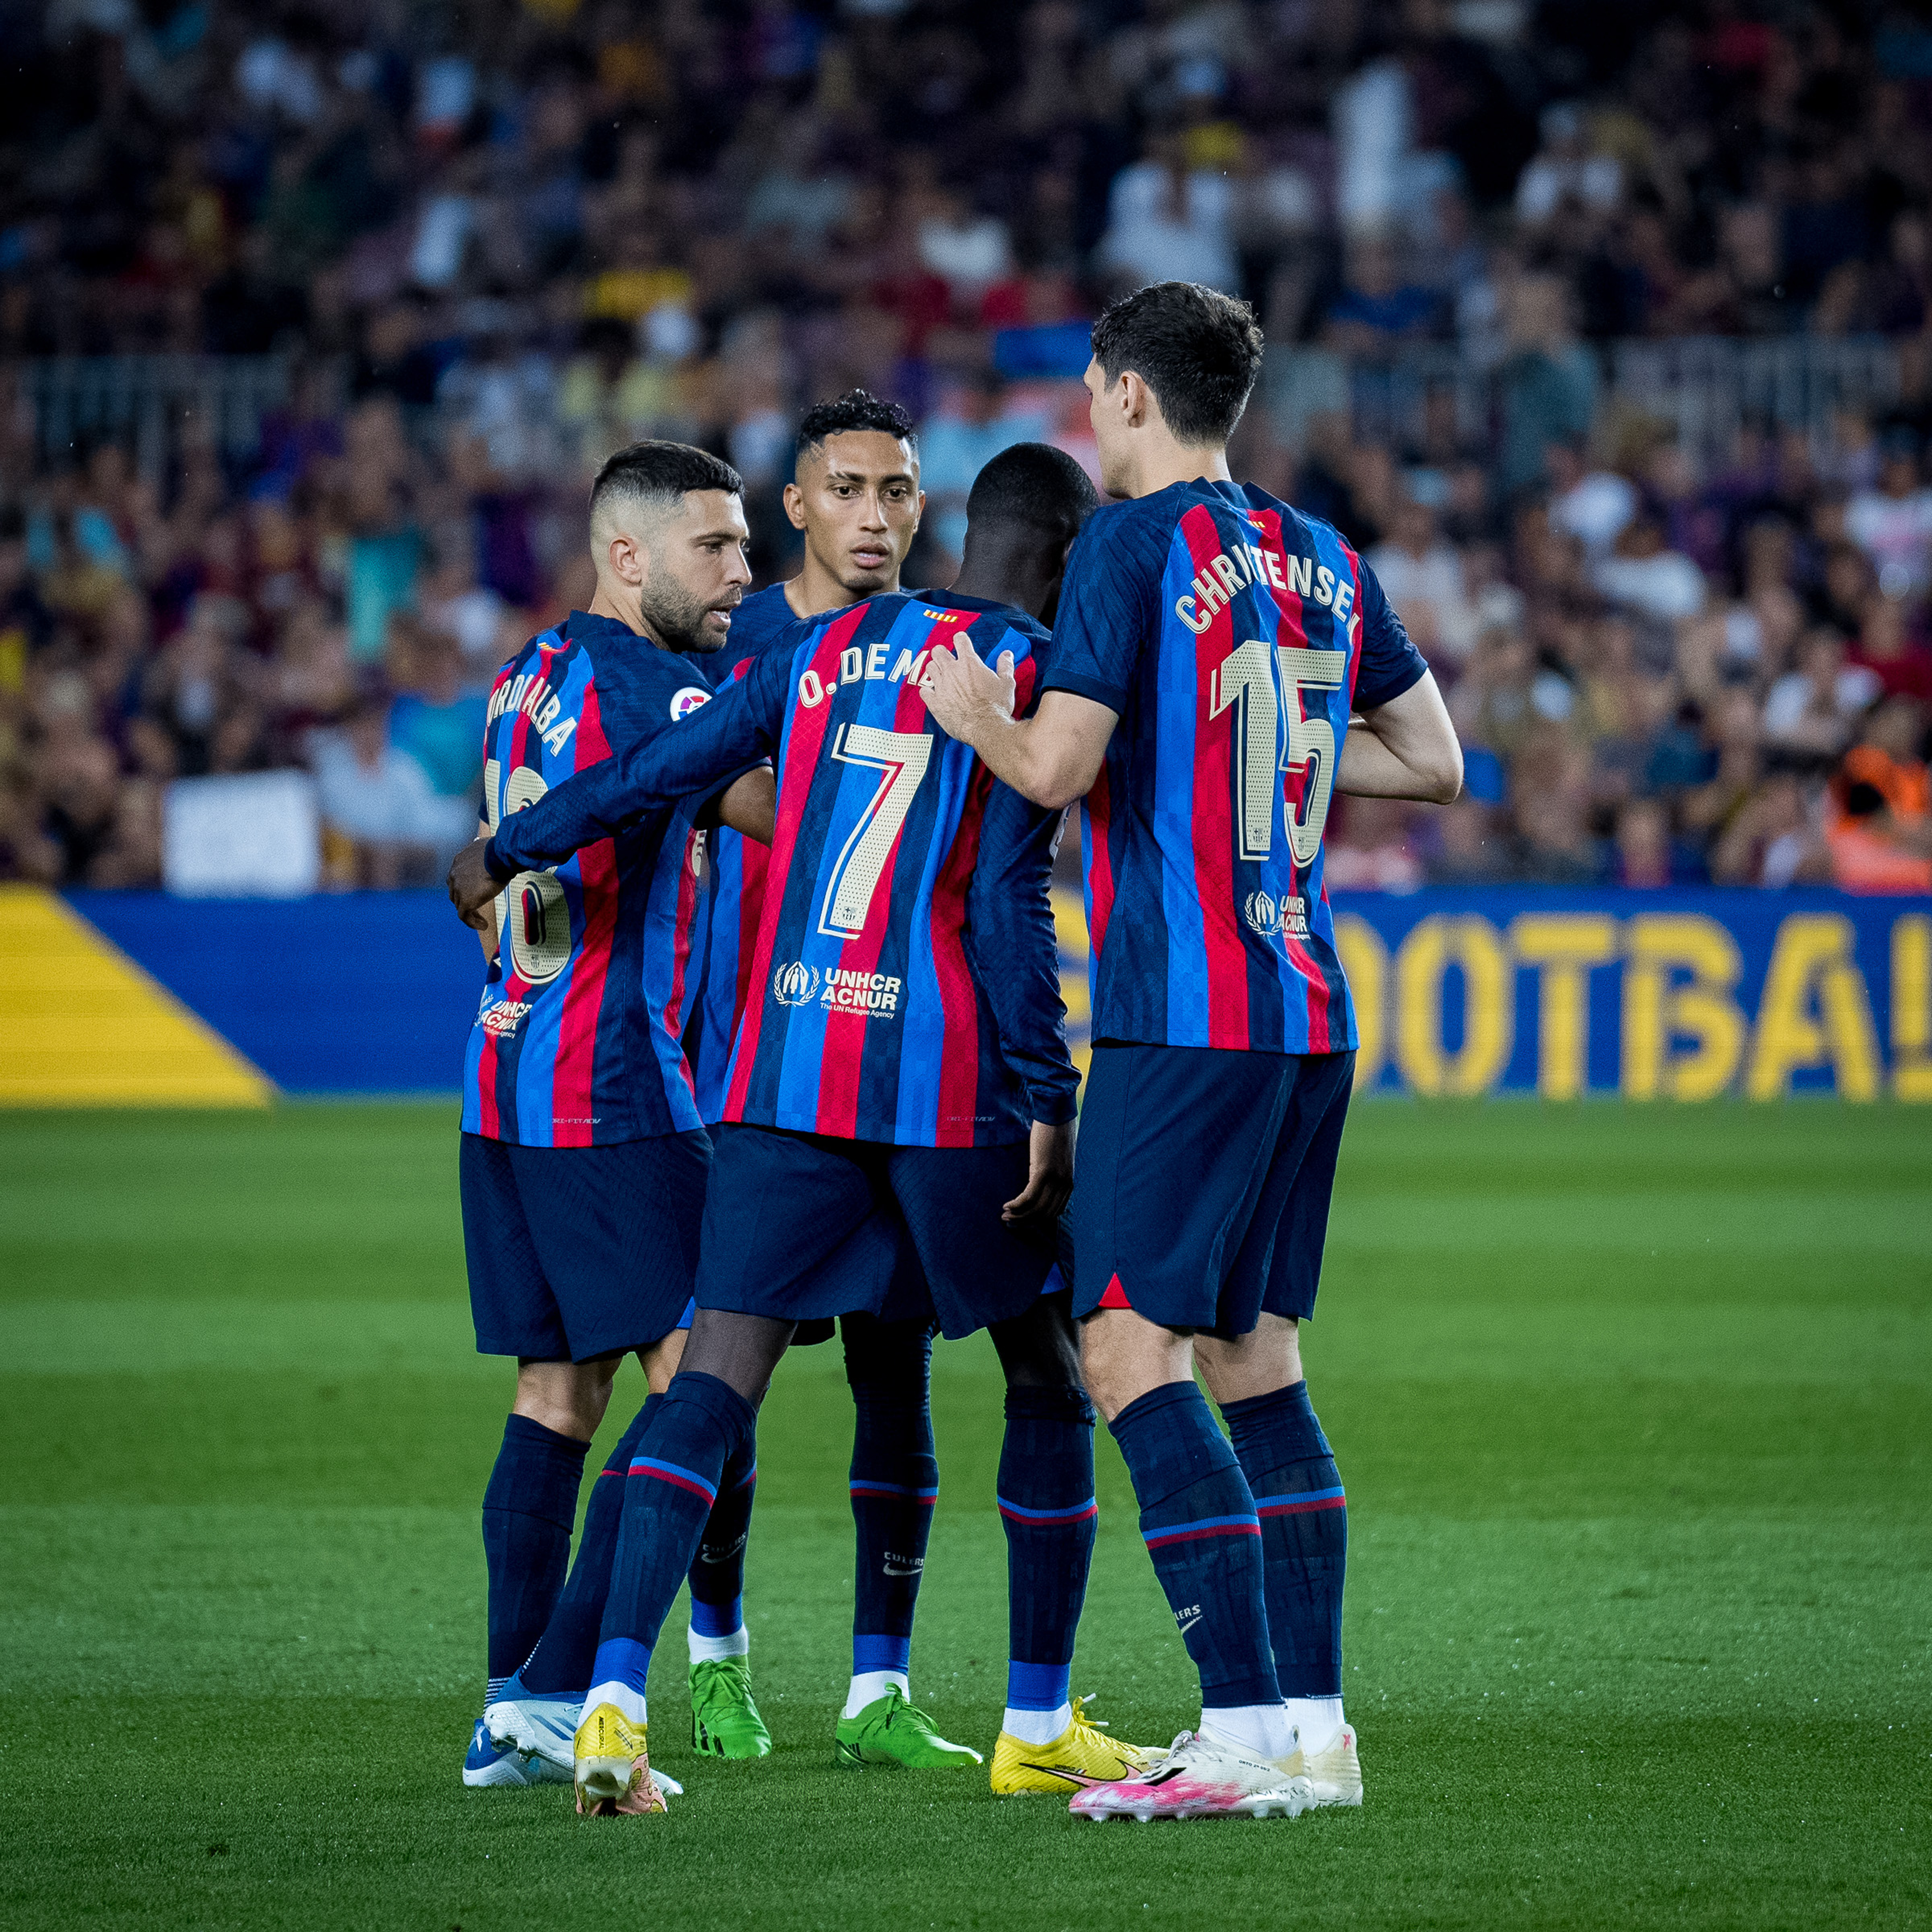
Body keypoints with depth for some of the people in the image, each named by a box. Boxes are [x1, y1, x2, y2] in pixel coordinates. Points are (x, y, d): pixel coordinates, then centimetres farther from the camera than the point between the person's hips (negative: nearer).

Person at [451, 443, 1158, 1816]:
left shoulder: (824, 654, 12)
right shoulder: (1036, 677, -4)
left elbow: (659, 773, 17)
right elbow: (1007, 904, -12)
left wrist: (507, 854, 32)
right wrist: (1047, 1099, -10)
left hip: (788, 1071, 4)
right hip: (953, 1081, -4)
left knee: (720, 1377, -1)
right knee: (1047, 1374, 14)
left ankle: (615, 1699, -18)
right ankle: (1040, 1725, 19)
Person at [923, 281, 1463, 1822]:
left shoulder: (1133, 545, -8)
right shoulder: (1320, 559, 14)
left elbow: (1056, 769, -14)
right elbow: (1434, 762, 19)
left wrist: (977, 714, 6)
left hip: (1184, 1013, -8)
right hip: (1308, 1008, 8)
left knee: (1132, 1347, -8)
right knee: (1255, 1357, 13)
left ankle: (1246, 1725, -15)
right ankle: (1314, 1724, 11)